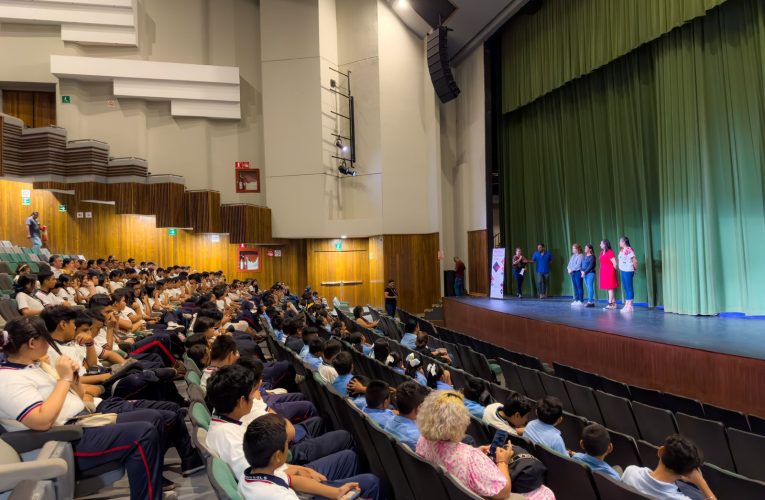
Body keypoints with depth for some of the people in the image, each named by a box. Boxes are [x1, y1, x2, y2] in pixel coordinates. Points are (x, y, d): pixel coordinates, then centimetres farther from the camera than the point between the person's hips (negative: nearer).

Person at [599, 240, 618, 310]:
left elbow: (615, 263, -14)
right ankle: (614, 304, 17)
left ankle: (610, 304, -5)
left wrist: (612, 270, -1)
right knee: (609, 289, 11)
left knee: (610, 288, -7)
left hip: (610, 273, -9)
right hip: (604, 273, 9)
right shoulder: (602, 252, 12)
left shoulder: (610, 252, -13)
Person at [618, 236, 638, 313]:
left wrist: (635, 268, -4)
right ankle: (626, 305, 18)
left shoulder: (629, 250, -16)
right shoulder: (622, 250, 11)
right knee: (626, 289, 12)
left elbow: (635, 260, -17)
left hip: (628, 271, -9)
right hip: (622, 271, 9)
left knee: (629, 288, -4)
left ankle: (630, 306, -2)